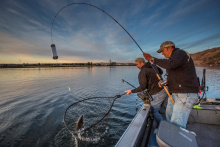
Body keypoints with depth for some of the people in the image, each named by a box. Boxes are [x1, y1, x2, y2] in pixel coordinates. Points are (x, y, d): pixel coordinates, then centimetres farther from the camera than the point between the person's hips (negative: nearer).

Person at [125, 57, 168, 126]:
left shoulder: (142, 72, -14)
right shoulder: (153, 66, 10)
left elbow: (143, 87, -18)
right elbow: (161, 72, 28)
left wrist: (131, 91, -10)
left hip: (157, 94, -8)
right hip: (165, 90, 8)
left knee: (154, 111, 6)